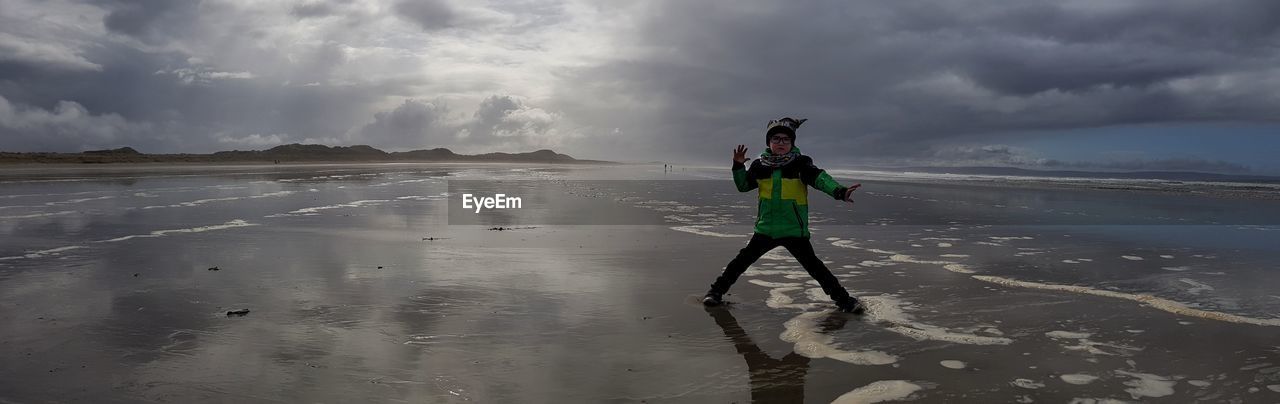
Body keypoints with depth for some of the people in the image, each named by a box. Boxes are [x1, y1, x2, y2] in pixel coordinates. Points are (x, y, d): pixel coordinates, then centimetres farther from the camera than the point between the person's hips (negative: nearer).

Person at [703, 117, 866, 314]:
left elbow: (819, 178, -22)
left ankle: (843, 299, 13)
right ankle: (717, 290, 18)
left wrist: (839, 191, -40)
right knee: (743, 259, 3)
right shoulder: (760, 165, 3)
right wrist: (738, 166, -4)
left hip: (795, 231, -2)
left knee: (813, 265, 0)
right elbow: (743, 186, 14)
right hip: (765, 229, 2)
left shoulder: (800, 163, -6)